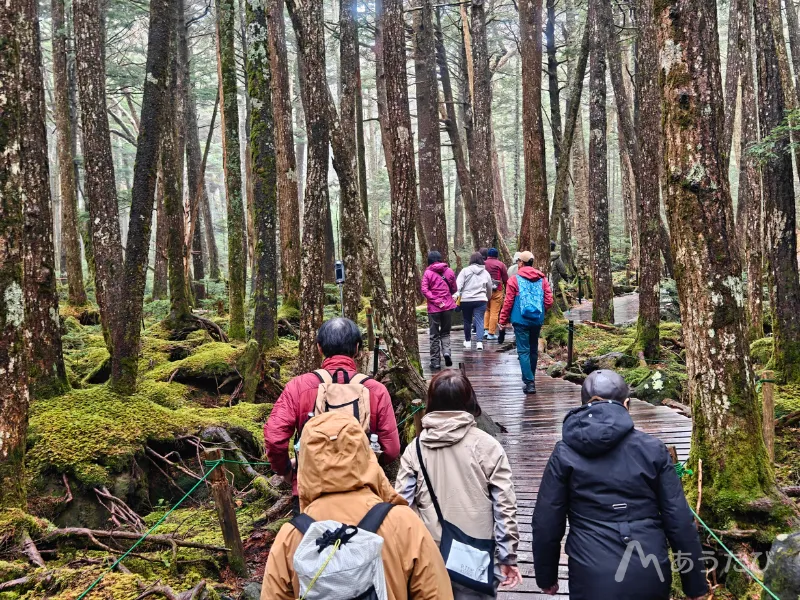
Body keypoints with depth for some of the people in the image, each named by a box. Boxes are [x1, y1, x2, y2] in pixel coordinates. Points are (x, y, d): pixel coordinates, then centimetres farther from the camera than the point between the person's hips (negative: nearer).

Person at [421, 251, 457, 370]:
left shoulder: (428, 273, -5)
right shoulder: (449, 271, 3)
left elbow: (424, 290, -14)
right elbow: (454, 289, 9)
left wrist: (436, 301, -13)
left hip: (434, 307, -2)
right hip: (448, 306, 2)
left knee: (434, 335, 7)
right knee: (445, 333, 17)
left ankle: (435, 361, 7)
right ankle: (446, 351, -8)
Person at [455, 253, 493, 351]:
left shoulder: (465, 270, 0)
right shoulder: (486, 273, 11)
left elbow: (458, 284, -12)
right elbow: (489, 289, 21)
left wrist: (456, 295, -17)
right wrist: (487, 298, 35)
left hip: (466, 300, -1)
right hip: (480, 300, 1)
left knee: (467, 321, 13)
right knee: (479, 321, -1)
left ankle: (468, 341, 24)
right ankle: (479, 342, -15)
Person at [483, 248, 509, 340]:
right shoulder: (500, 264, -3)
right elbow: (505, 279, -1)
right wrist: (507, 290, 11)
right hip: (497, 291, -3)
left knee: (486, 310, 18)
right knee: (494, 312, 1)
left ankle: (485, 330, 10)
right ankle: (491, 333, 2)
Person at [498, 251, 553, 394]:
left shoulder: (514, 279, -7)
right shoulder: (542, 279, 3)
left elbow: (508, 302, -6)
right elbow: (549, 301, 2)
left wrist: (503, 320, 4)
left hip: (521, 321, -4)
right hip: (537, 321, 4)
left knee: (523, 351, -1)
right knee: (534, 350, 17)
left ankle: (529, 382, -9)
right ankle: (531, 378, 30)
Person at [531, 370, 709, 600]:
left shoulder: (565, 454, -1)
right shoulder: (653, 449, 0)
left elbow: (546, 521, 0)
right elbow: (679, 519, 0)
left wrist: (546, 576, 13)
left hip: (592, 580, -1)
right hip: (649, 577, 1)